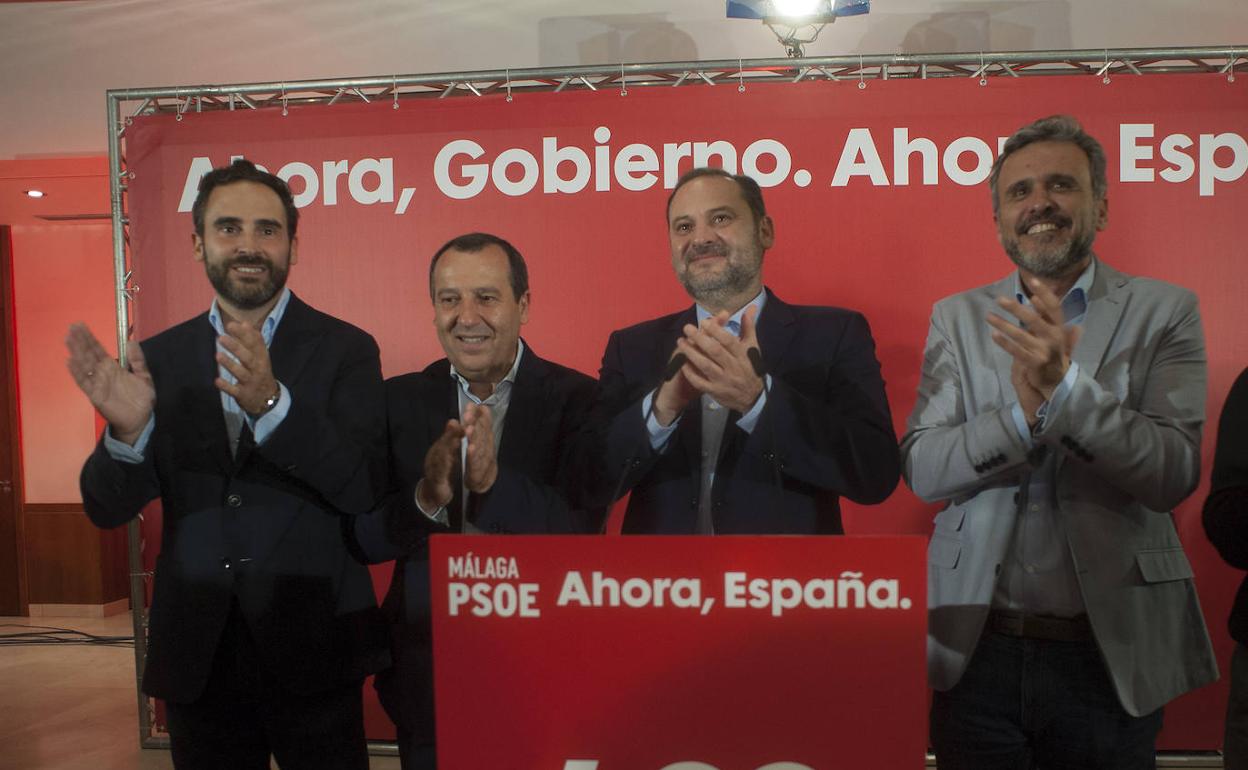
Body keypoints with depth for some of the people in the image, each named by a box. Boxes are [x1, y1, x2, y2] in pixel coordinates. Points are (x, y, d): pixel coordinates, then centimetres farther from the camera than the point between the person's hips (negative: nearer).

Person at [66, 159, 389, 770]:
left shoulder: (345, 349, -5)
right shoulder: (159, 358, 2)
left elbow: (363, 489, -16)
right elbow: (107, 509, 0)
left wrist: (271, 404, -30)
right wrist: (127, 431, -21)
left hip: (311, 649, -2)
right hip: (197, 652, 3)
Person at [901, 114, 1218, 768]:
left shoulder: (1163, 311, 0)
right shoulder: (958, 318, 3)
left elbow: (1173, 474, -11)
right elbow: (922, 471, -5)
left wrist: (1066, 385, -26)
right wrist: (1022, 412, -22)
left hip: (1109, 654, 0)